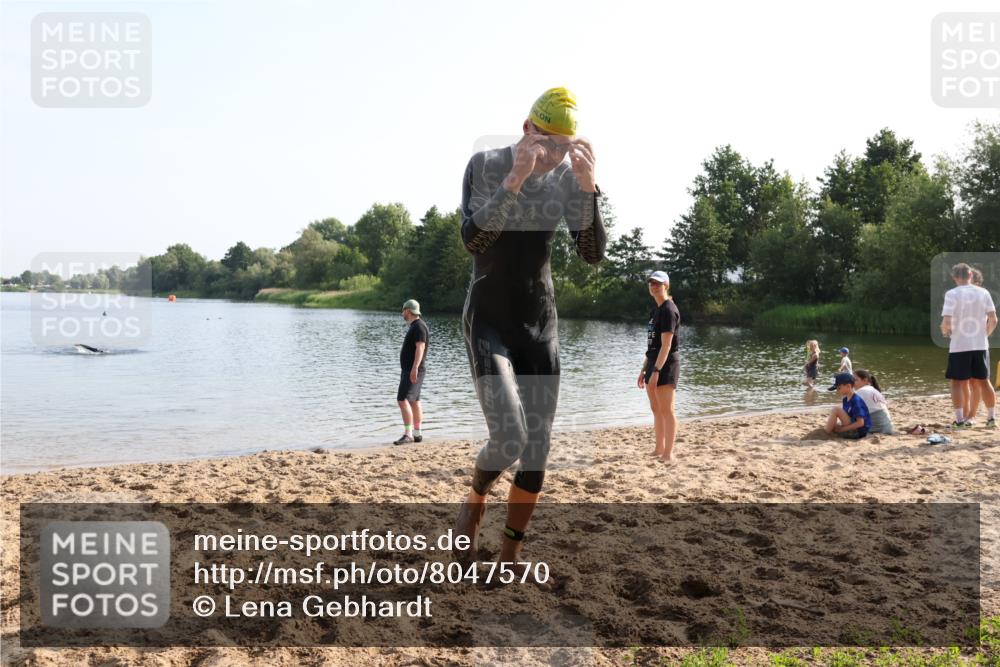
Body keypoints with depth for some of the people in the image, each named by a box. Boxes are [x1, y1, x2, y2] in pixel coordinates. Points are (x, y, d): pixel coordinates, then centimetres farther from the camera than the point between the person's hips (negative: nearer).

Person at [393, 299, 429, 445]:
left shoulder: (419, 327, -14)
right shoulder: (414, 326, 18)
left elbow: (420, 348, -24)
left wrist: (415, 368, -32)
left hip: (413, 371, -11)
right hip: (408, 370, 11)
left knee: (403, 400, -17)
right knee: (414, 401, 11)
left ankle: (408, 434, -20)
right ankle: (417, 434, 15)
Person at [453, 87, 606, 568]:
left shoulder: (567, 177, 0)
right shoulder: (486, 164, -9)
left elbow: (593, 254, -6)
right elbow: (472, 240, -22)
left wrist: (588, 188, -19)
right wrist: (514, 180, -30)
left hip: (542, 321, 4)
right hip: (489, 321, -4)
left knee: (537, 451, 3)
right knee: (509, 439, -19)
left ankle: (508, 560, 19)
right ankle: (475, 499, 16)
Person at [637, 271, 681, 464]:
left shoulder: (668, 310, -11)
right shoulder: (655, 311, 16)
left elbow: (666, 344, -19)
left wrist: (656, 371, -24)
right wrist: (644, 369, 17)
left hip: (666, 364, -10)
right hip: (654, 362, 10)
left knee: (666, 410, -8)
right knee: (656, 410, 14)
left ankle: (669, 454, -7)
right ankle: (659, 449, 24)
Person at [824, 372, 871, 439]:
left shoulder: (856, 401, -18)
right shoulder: (845, 400, 8)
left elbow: (860, 423, -23)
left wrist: (841, 429, -19)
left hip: (859, 431, -10)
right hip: (851, 429, 10)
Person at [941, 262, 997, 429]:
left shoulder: (952, 294, -8)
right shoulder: (983, 292, 2)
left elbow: (946, 321, -16)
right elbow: (993, 320, 0)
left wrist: (945, 332, 5)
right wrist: (986, 334, 17)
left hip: (959, 345, -3)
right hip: (980, 344, 3)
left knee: (957, 382, 5)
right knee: (983, 381, 14)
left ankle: (960, 420, 0)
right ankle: (991, 418, 19)